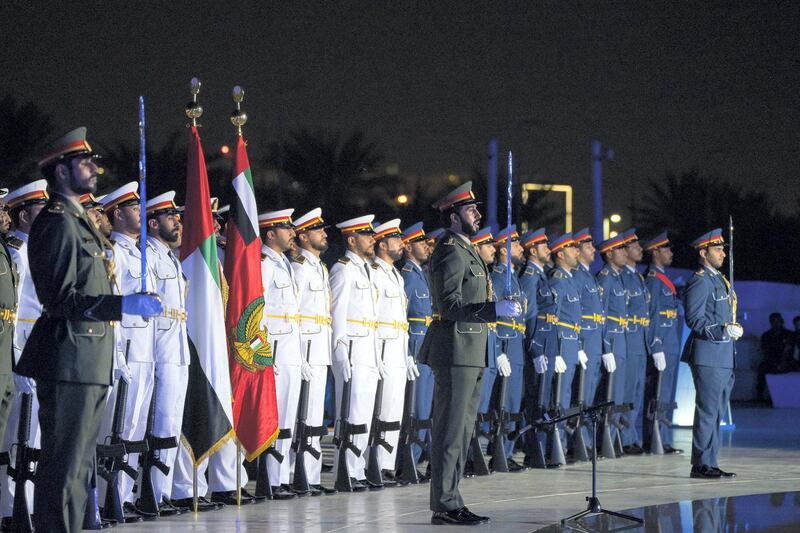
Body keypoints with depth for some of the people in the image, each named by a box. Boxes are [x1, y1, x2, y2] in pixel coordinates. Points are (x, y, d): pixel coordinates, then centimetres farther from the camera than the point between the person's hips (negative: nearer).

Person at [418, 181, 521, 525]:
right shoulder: (451, 252, -14)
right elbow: (450, 305, -23)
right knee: (451, 430, -8)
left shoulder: (465, 251, 19)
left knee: (462, 431, 12)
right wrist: (495, 309, -28)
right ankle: (445, 505, -6)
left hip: (471, 353, 11)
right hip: (456, 351, -10)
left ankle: (449, 501, 17)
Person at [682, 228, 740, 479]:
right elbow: (694, 319, -18)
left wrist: (734, 330, 12)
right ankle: (702, 465, -5)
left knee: (716, 412, 11)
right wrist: (724, 330, -23)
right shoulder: (700, 280, -11)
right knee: (708, 411, -8)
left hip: (724, 357, 10)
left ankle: (709, 463, 16)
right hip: (708, 356, -10)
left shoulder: (719, 279, 19)